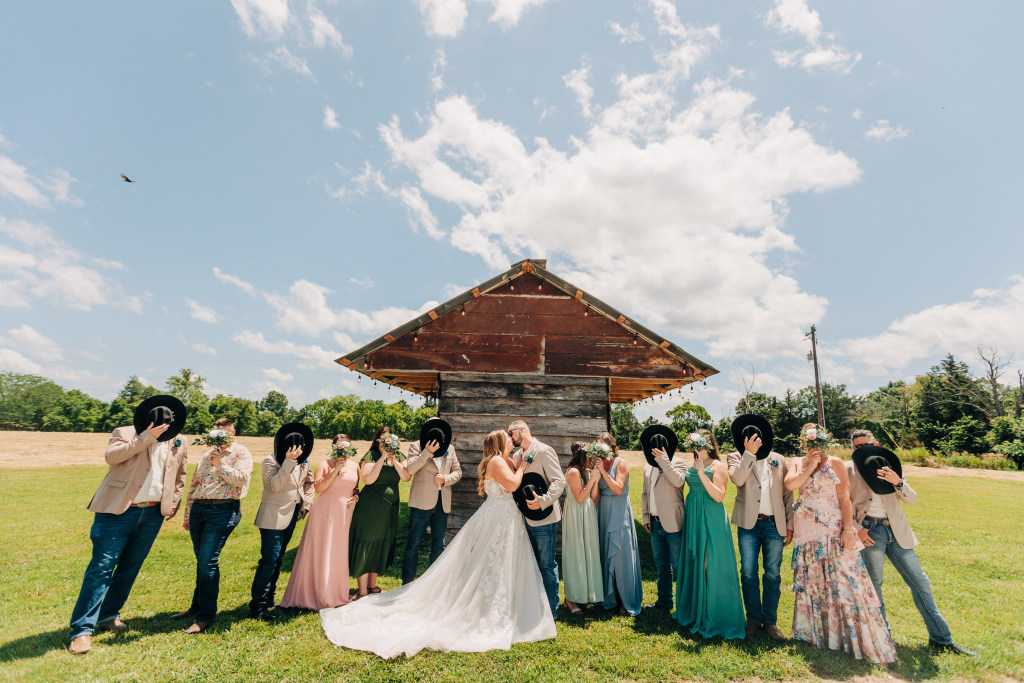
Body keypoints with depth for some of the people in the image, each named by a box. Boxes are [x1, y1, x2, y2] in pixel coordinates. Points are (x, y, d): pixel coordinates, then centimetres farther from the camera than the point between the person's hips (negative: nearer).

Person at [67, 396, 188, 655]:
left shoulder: (179, 445, 8)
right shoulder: (124, 433, -3)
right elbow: (111, 456, -22)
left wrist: (173, 503, 14)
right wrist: (146, 437, -25)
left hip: (153, 514, 4)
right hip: (118, 511, -4)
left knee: (129, 568, 13)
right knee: (101, 568, -3)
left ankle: (109, 616, 29)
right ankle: (82, 629, 7)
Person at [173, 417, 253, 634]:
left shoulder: (241, 453, -2)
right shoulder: (207, 455, 18)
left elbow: (241, 479, -17)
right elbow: (194, 484, 22)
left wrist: (220, 465, -14)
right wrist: (187, 514, 20)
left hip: (222, 511, -6)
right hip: (198, 509, 6)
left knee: (208, 561, -8)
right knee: (202, 561, 15)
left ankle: (205, 616, 3)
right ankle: (197, 606, 30)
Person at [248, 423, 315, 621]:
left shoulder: (303, 462, 4)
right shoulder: (270, 461, -13)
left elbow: (309, 482, 18)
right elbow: (275, 485, -27)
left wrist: (306, 504, 11)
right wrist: (288, 462, -31)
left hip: (291, 515, 7)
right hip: (273, 516, -7)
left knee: (278, 558, 16)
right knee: (270, 558, -9)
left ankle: (269, 597, 28)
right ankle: (258, 605, 0)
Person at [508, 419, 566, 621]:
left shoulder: (544, 451, -13)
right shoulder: (517, 456, 12)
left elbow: (559, 481, -19)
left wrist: (543, 501, -30)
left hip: (544, 519, -8)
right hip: (526, 518, 8)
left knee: (547, 566, 3)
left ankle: (551, 612, 17)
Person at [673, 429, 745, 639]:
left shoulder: (718, 466, -8)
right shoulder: (693, 465, 11)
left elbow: (719, 496, -18)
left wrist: (702, 474, -24)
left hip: (711, 521, -7)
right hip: (693, 518, 7)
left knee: (710, 566, -2)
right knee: (694, 563, 14)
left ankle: (714, 617, 11)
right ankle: (694, 612, 28)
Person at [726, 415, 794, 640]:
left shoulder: (778, 460, 11)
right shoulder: (736, 457, 4)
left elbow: (787, 494, 12)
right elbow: (738, 479, -17)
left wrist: (789, 524, 6)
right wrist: (749, 453, -17)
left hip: (774, 524, 2)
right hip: (748, 523, -1)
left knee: (773, 574, 5)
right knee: (748, 573, 2)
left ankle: (770, 621, 20)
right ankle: (754, 620, 18)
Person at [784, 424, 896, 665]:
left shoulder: (835, 463, -1)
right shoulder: (798, 463, 8)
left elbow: (845, 498, -7)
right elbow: (790, 485, -10)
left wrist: (848, 529, -14)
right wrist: (810, 467, -10)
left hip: (834, 530, -3)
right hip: (806, 532, 3)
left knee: (844, 579, -5)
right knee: (811, 580, 10)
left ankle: (861, 638, 8)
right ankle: (816, 632, 25)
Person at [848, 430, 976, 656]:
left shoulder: (888, 466, 10)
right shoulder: (848, 470, 0)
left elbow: (912, 499, 3)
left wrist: (897, 482, -15)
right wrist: (856, 529, -11)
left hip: (897, 531, 3)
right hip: (870, 531, -3)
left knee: (921, 583, 8)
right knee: (873, 586, 5)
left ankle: (941, 638, 23)